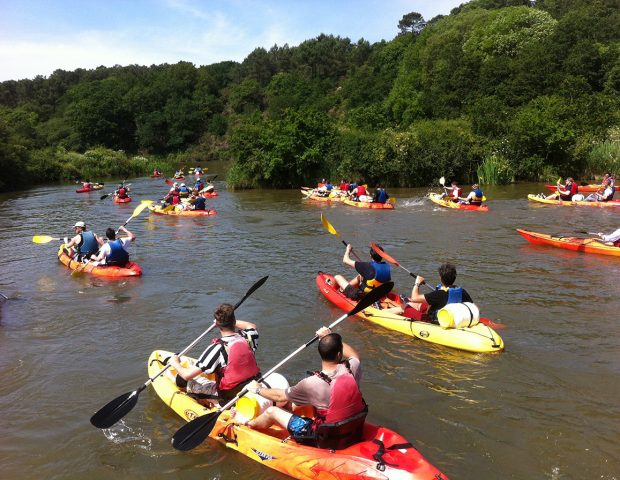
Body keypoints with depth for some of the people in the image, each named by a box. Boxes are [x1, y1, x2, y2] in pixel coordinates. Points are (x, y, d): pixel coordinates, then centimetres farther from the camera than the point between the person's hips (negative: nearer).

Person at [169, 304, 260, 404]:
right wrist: (231, 321, 23)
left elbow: (187, 375, -20)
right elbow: (252, 326, 20)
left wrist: (175, 363, 0)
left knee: (183, 380, 8)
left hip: (229, 396, -5)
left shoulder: (218, 349, -23)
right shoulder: (247, 338, -9)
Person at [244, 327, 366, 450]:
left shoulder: (312, 383, -25)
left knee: (272, 411, 12)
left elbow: (280, 396, -7)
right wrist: (330, 337, 15)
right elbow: (354, 355, 13)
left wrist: (258, 389, 10)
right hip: (355, 434, 5)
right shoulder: (352, 368, -16)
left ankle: (249, 425, 41)